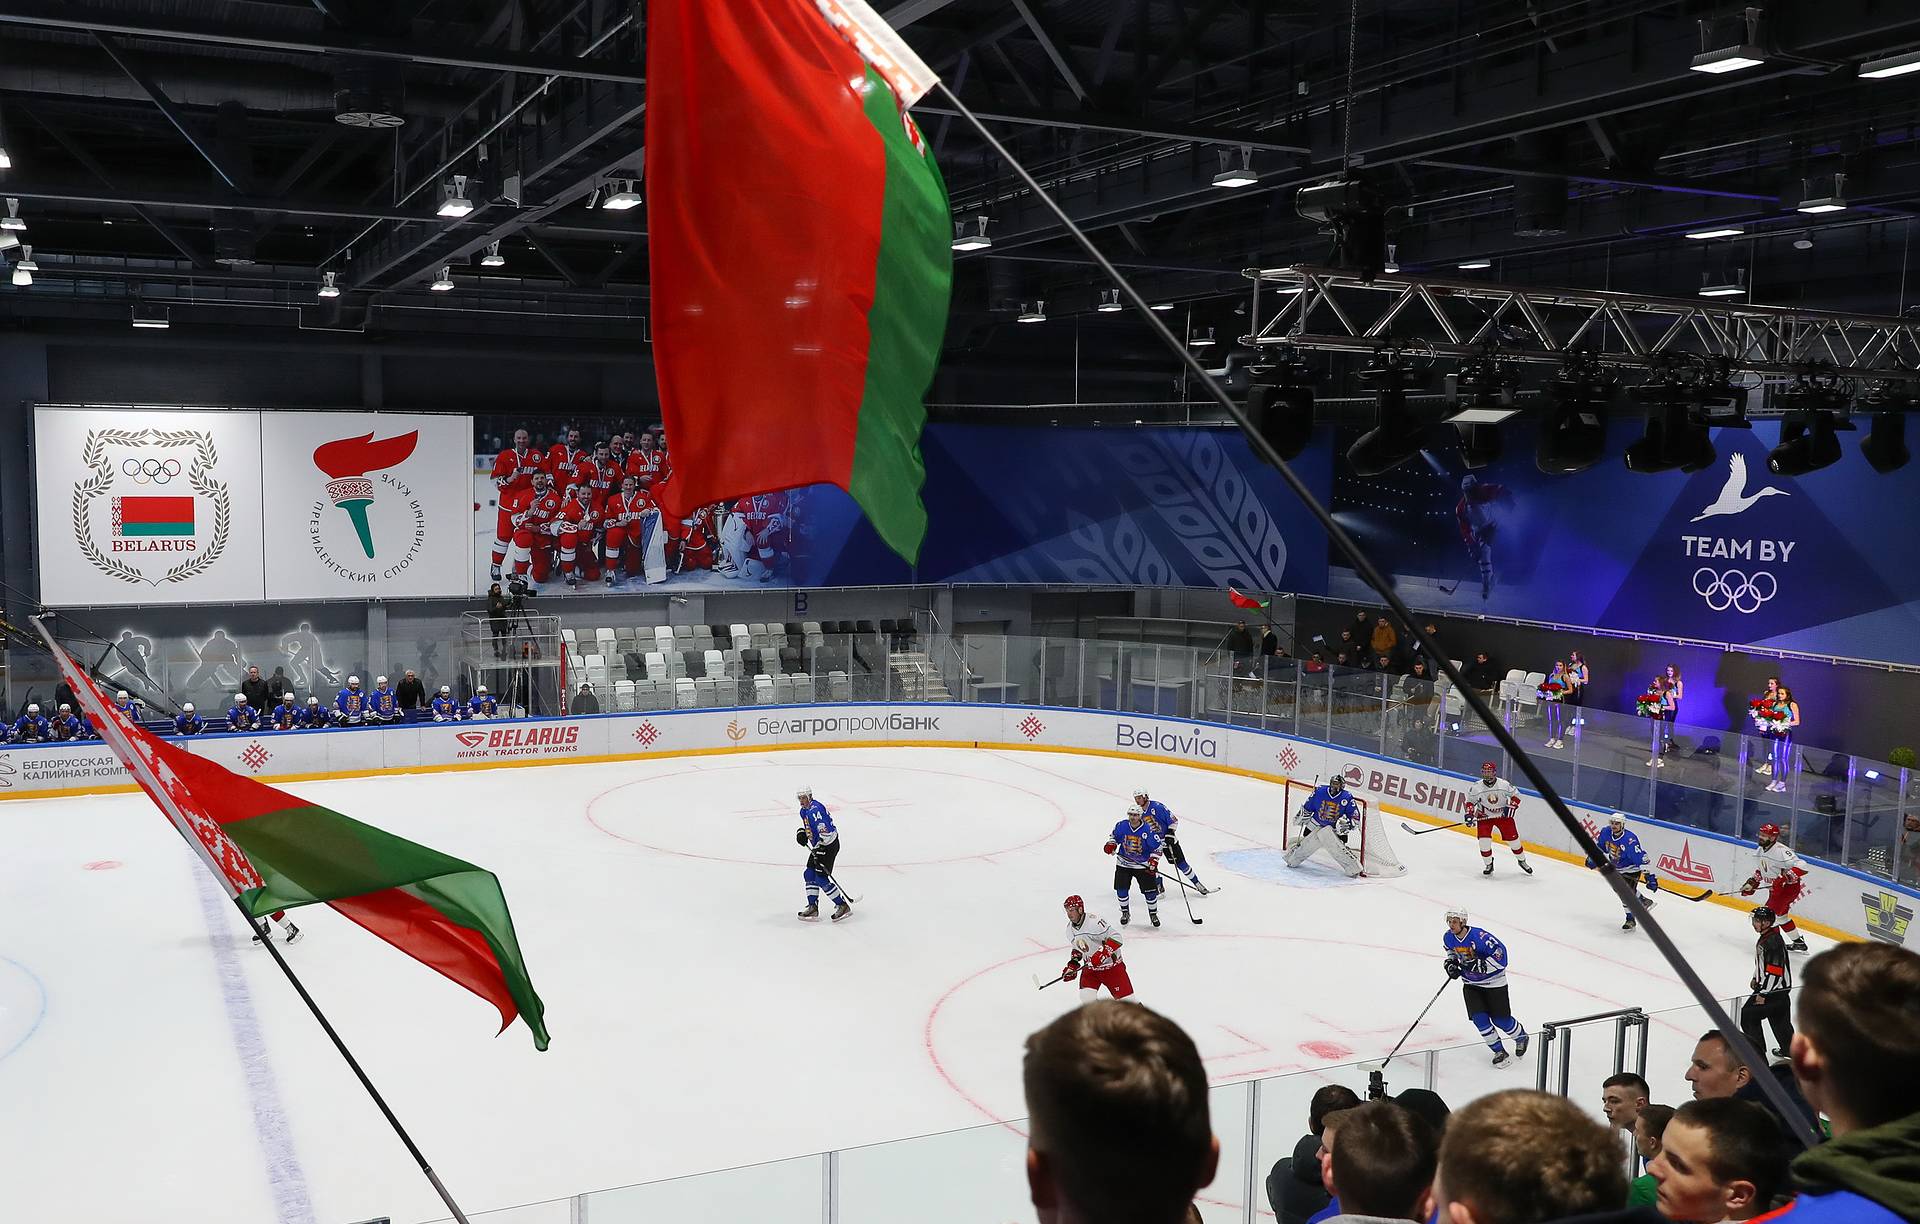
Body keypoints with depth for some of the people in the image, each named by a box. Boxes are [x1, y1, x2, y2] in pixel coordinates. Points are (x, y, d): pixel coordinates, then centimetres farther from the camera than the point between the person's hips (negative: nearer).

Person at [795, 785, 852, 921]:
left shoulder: (815, 809, -22)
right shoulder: (804, 811, 11)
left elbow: (825, 831, -29)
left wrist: (820, 849, -29)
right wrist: (802, 832, 8)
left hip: (829, 844, -11)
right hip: (818, 846, 11)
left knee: (821, 878, -12)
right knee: (809, 874, 9)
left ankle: (843, 905, -6)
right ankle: (813, 907, 14)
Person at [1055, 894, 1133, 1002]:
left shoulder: (1094, 921, -25)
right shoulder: (1070, 929, 1)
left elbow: (1116, 938, -28)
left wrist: (1102, 953, -36)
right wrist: (1072, 965, 4)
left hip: (1112, 966, -6)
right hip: (1090, 968, 6)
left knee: (1126, 998, -4)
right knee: (1086, 997, -12)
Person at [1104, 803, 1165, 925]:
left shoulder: (1148, 829, -16)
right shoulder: (1121, 826, -9)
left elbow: (1157, 847, -8)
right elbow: (1114, 836, 12)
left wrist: (1153, 861, -18)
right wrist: (1111, 844, -8)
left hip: (1143, 866, -2)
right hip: (1124, 864, 2)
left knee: (1150, 890, -2)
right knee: (1121, 889, -2)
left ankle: (1153, 914, 20)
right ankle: (1125, 913, 21)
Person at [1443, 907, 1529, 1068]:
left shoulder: (1480, 937, -30)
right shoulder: (1448, 937, -9)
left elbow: (1500, 956, -31)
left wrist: (1478, 964, -36)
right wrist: (1451, 961, -2)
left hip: (1493, 981, -5)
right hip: (1470, 984, 5)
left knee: (1500, 1019, 2)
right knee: (1479, 1019, -9)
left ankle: (1521, 1037, 34)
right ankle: (1499, 1052, 8)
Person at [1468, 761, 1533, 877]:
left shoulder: (1504, 784, -15)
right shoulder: (1477, 788, -13)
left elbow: (1516, 795, -4)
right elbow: (1470, 801, -2)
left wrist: (1510, 807, -16)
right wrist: (1469, 814, -13)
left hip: (1503, 815, 0)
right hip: (1484, 817, 0)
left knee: (1513, 839, 4)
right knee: (1484, 841, -13)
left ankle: (1522, 861, 28)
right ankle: (1489, 865, 8)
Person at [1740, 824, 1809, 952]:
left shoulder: (1781, 850, -25)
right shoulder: (1759, 850, 4)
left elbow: (1801, 867, -33)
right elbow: (1759, 871, 20)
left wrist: (1785, 877, -39)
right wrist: (1751, 884, 12)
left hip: (1789, 887, -10)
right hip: (1774, 888, 10)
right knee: (1780, 915, 21)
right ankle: (1798, 942, 37)